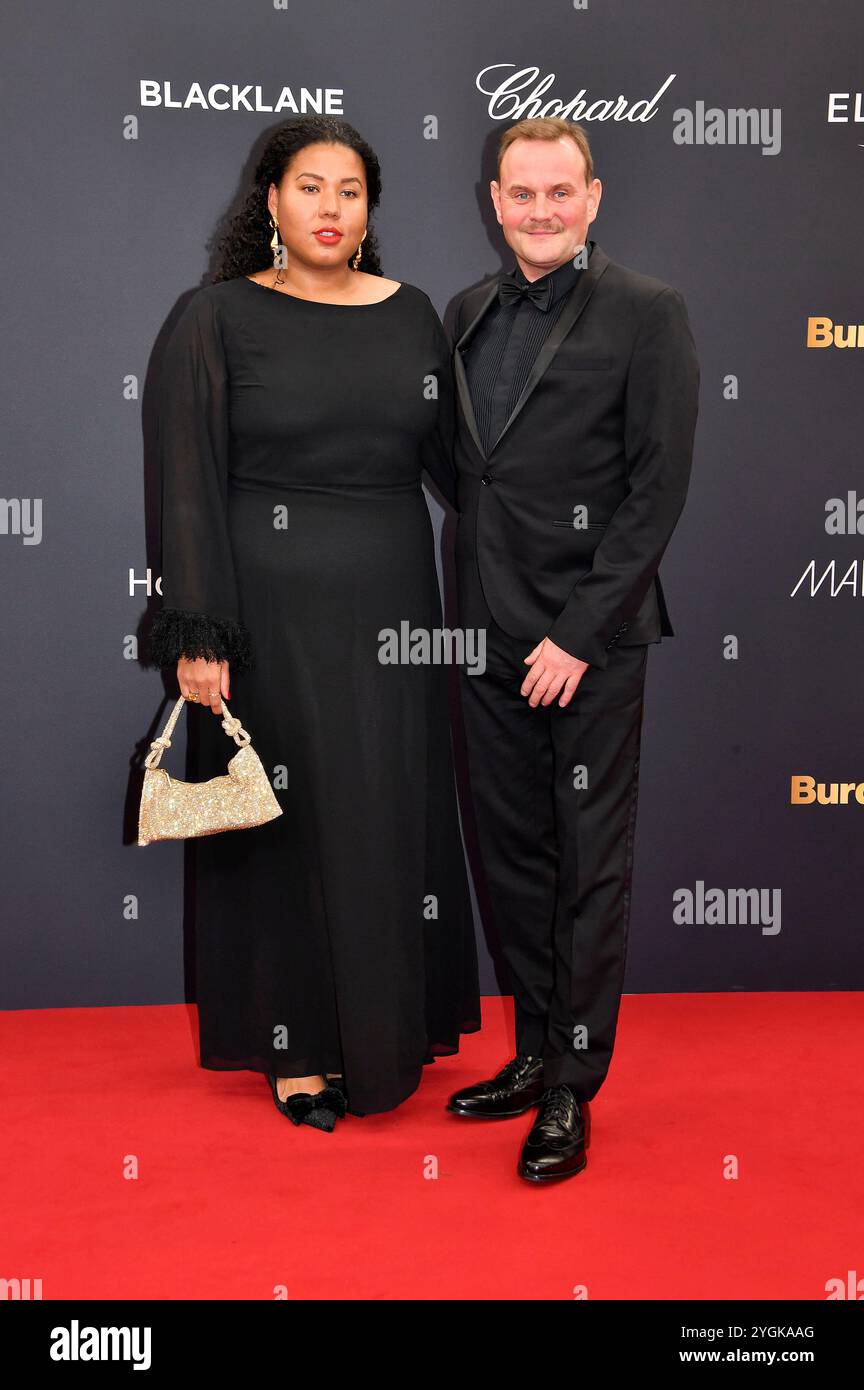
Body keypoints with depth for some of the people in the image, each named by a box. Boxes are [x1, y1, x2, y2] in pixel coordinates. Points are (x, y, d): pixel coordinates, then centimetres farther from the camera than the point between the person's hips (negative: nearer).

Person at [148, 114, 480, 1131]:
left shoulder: (409, 315, 8)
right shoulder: (219, 318, -4)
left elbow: (453, 456, 11)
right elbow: (192, 487, -8)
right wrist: (199, 635, -14)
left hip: (392, 605, 4)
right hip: (273, 607, -4)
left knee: (396, 814, 10)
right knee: (288, 820, 3)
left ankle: (387, 1032, 28)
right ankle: (296, 1045, 19)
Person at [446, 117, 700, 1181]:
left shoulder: (646, 313, -5)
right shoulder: (470, 312, 12)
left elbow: (658, 487, -10)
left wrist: (579, 632, -14)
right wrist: (469, 609, 6)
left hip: (591, 639, -5)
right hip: (489, 634, 6)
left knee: (590, 862, 3)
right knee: (512, 852, 12)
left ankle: (572, 1089, 14)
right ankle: (536, 1052, 28)